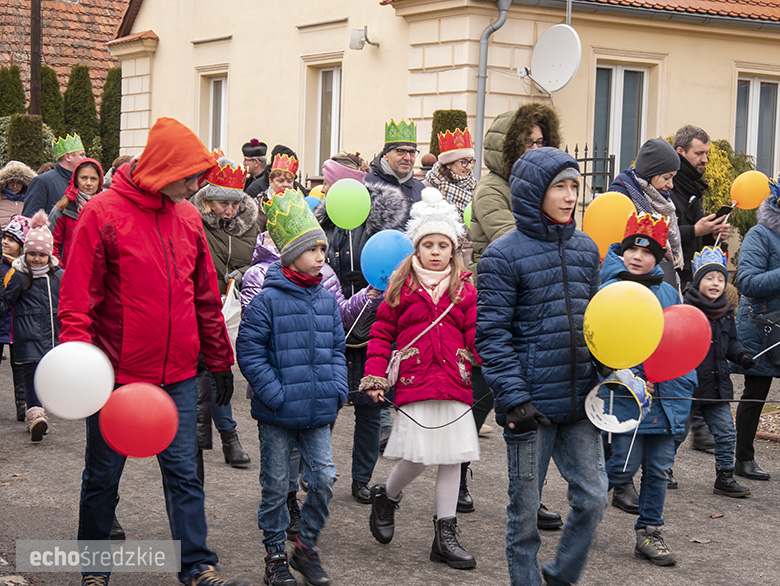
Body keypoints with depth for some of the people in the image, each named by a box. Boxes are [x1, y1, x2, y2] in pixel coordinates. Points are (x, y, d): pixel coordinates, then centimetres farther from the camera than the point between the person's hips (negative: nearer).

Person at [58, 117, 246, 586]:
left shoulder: (188, 218, 6)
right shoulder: (103, 214, -10)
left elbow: (206, 297, 14)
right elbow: (77, 298, -11)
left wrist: (220, 360, 17)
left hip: (178, 375, 4)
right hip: (117, 375, -4)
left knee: (184, 472, 5)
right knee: (103, 476, 10)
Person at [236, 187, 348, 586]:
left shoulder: (327, 302, 8)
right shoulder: (268, 301, -10)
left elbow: (336, 351, 16)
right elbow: (249, 351, -11)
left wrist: (337, 391, 3)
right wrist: (275, 395, -15)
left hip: (318, 412, 4)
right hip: (277, 415, -4)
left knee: (325, 479, 0)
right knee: (276, 486, 6)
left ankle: (306, 546, 20)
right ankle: (275, 554, 22)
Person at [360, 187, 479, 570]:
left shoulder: (464, 289, 8)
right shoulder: (401, 286, 4)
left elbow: (476, 336, 3)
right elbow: (382, 334, 7)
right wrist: (375, 377, -1)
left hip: (454, 384, 3)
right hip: (414, 384, -3)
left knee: (452, 457, 5)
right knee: (418, 456, -7)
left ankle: (445, 535, 14)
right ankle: (386, 496, 25)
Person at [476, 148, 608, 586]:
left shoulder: (586, 249, 9)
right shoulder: (503, 255, -8)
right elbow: (491, 334, -11)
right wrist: (514, 398, -17)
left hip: (580, 401, 5)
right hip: (531, 402, -5)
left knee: (594, 497, 6)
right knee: (526, 508, 6)